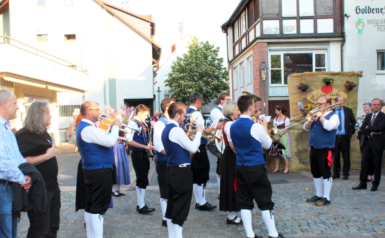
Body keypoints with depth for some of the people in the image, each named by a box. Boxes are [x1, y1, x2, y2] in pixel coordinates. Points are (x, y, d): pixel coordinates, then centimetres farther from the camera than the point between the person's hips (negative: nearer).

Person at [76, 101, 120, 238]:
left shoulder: (86, 127, 16)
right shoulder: (88, 129, -19)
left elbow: (104, 140, 18)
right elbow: (110, 141, -26)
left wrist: (113, 128, 6)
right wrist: (115, 126, -11)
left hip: (92, 170, 11)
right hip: (100, 171, -11)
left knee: (91, 205, 14)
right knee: (100, 206, -6)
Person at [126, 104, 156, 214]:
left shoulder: (143, 124, 13)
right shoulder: (133, 123, -12)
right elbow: (129, 141, -20)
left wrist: (150, 146, 3)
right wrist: (145, 146, -23)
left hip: (144, 154, 8)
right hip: (138, 154, -8)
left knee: (142, 180, 14)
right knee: (142, 180, -6)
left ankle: (140, 204, 23)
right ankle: (141, 206, 1)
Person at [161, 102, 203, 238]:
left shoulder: (166, 130, 12)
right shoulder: (176, 130, -18)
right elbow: (193, 148, -18)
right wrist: (199, 132, -6)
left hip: (171, 170, 10)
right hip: (181, 172, -10)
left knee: (172, 206, 14)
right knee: (181, 208, -3)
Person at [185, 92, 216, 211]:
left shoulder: (187, 113, 10)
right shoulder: (196, 113, -16)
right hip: (199, 148, -9)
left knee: (195, 176, 14)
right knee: (202, 176, -1)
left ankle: (198, 201, 22)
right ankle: (202, 203, 6)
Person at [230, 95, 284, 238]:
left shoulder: (233, 127, 2)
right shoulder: (256, 127, -16)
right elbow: (268, 144, 0)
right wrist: (265, 127, 11)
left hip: (240, 167, 6)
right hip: (256, 168, -5)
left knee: (244, 202, 10)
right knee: (265, 202, 6)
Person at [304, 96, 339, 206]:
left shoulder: (333, 116, -4)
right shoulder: (316, 115, 17)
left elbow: (328, 126, -24)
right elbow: (306, 127, 13)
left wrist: (321, 116, -13)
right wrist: (311, 120, -5)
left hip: (325, 149, -8)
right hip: (314, 148, 8)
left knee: (325, 173, -3)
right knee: (316, 173, 13)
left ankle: (326, 198, 3)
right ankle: (318, 195, 25)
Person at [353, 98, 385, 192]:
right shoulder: (368, 117, 14)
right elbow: (362, 129, 5)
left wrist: (368, 128, -6)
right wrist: (371, 132, -11)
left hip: (377, 143, -5)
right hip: (367, 142, 5)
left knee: (377, 164, 2)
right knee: (364, 163, 3)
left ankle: (375, 184, 14)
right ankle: (362, 183, 11)